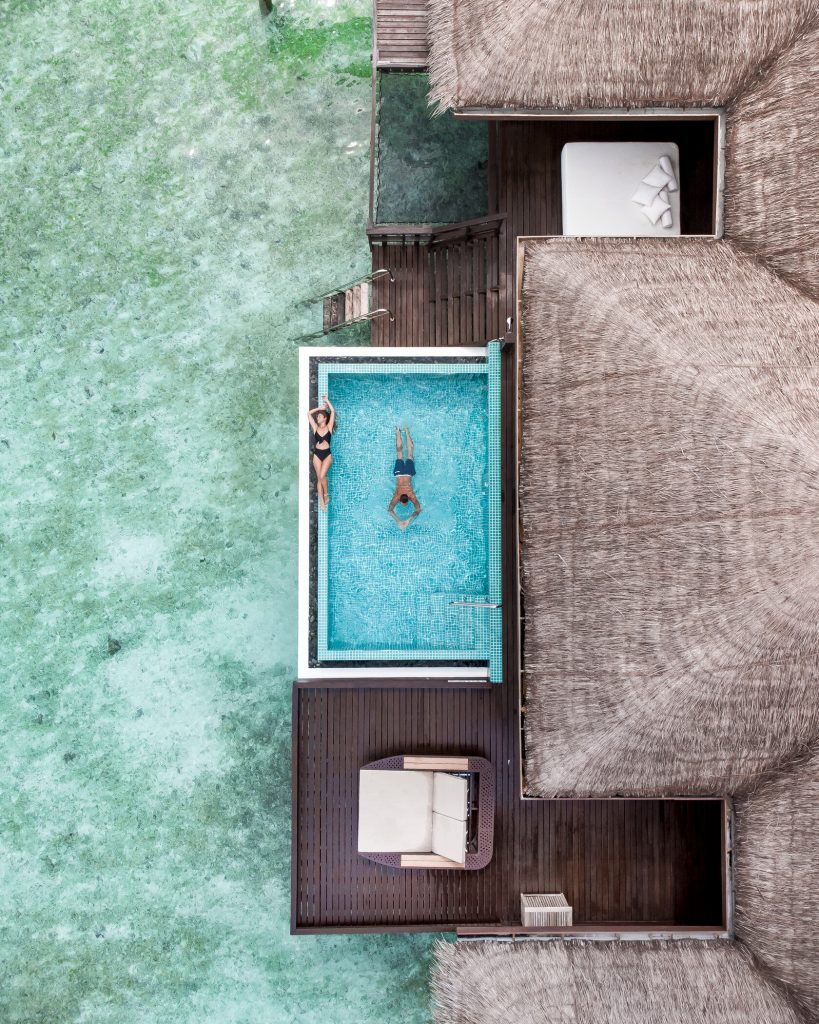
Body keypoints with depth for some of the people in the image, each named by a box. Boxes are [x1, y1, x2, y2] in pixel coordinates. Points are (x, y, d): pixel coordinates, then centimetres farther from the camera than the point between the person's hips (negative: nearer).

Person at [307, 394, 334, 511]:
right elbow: (309, 413, 5)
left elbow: (332, 411, -8)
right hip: (317, 454, 3)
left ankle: (326, 494, 6)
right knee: (319, 478, 2)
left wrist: (327, 400, 1)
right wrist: (320, 407, 9)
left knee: (322, 476, -19)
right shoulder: (315, 427, 6)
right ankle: (322, 502, 8)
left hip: (327, 454, -3)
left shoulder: (329, 427, 0)